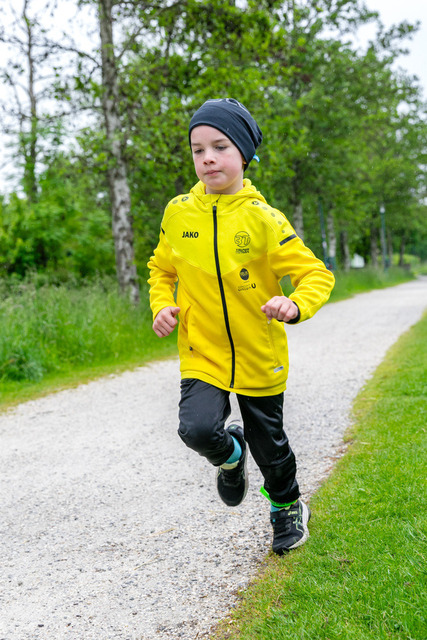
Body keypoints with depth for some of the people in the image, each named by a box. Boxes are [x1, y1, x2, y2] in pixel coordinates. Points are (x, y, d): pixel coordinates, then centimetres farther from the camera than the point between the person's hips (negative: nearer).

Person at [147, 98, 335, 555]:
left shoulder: (263, 219, -11)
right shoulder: (178, 213, -2)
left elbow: (316, 274, -10)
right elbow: (162, 269, 15)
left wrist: (295, 305, -31)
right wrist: (162, 306, -5)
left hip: (259, 358, -1)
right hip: (201, 355, 1)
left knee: (268, 440, 14)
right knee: (197, 428, -23)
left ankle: (288, 507, 46)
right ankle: (230, 455, 15)